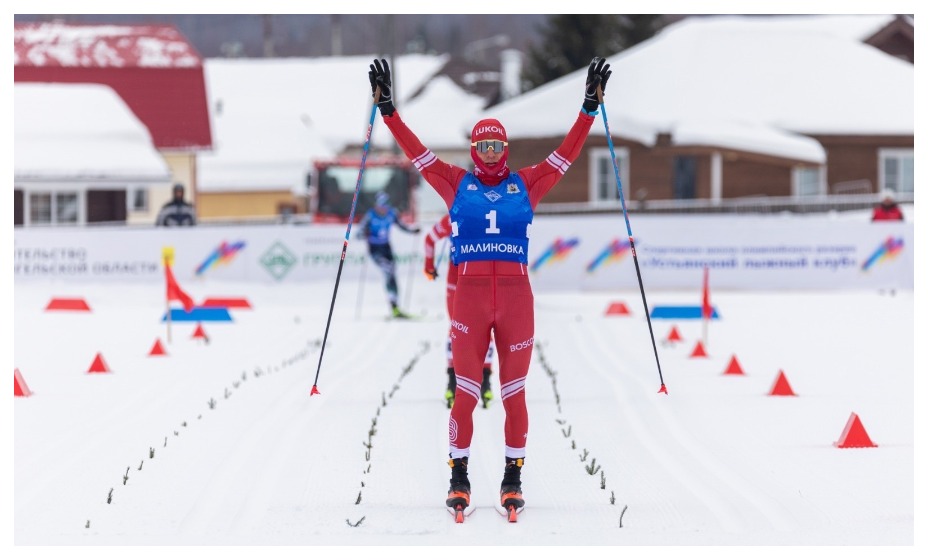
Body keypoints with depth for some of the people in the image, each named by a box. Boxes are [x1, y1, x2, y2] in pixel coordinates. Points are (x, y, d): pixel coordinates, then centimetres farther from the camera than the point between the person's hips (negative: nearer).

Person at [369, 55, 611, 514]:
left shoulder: (526, 184, 11)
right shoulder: (456, 183, 9)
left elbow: (567, 152, 9)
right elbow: (416, 151, 6)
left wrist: (590, 107, 4)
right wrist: (387, 110, -1)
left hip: (516, 295, 1)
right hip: (470, 295, -1)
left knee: (514, 393, 3)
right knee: (465, 393, -1)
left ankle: (513, 477, 11)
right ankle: (459, 476, 9)